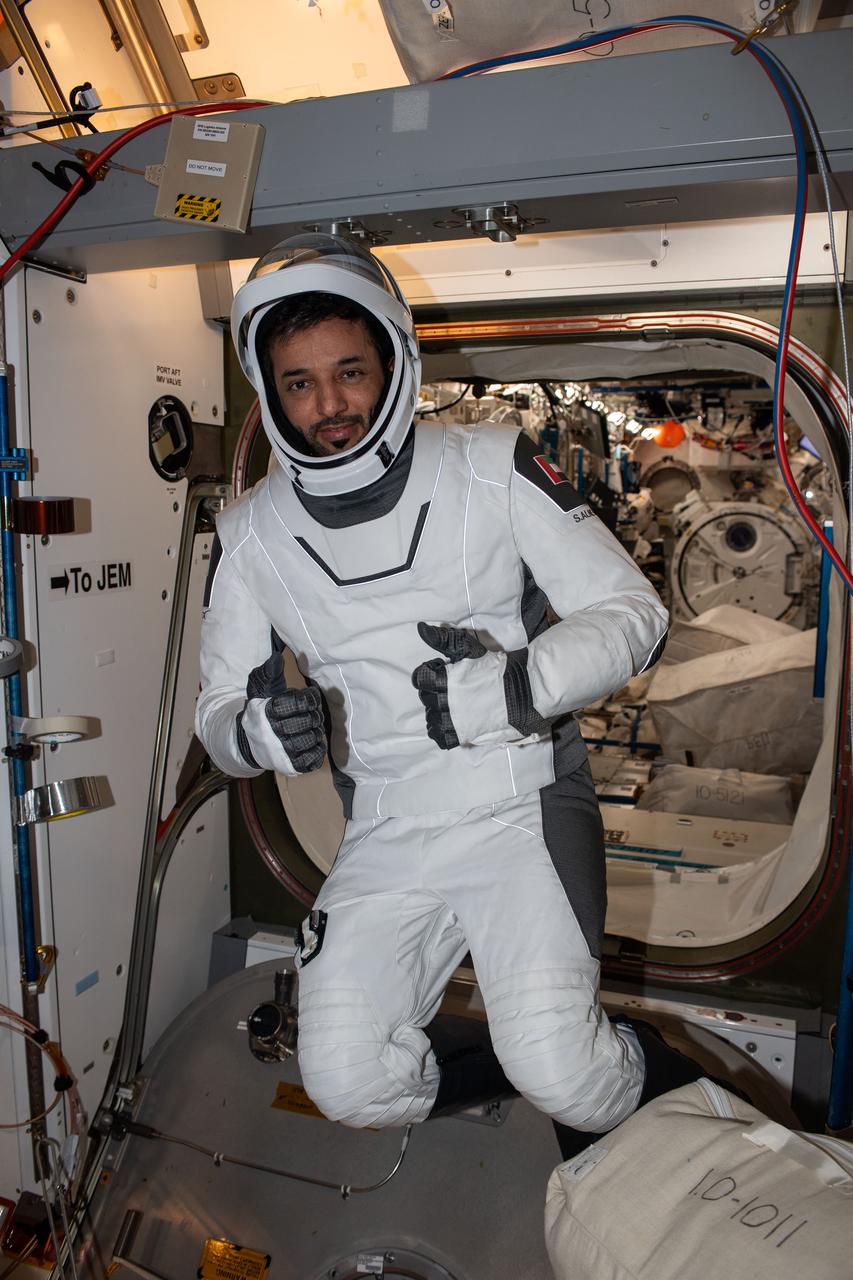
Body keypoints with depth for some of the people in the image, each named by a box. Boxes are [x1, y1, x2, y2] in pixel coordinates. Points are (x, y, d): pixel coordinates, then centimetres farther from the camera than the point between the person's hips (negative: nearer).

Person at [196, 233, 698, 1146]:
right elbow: (221, 707, 6)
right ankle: (517, 1063, 23)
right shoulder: (250, 535, 0)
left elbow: (633, 613, -7)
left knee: (563, 1073, -16)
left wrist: (513, 686, -25)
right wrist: (257, 731, -19)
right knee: (349, 1086, -6)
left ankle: (671, 1102, 20)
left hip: (522, 803, -3)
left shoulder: (494, 470, -8)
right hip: (386, 833, 4)